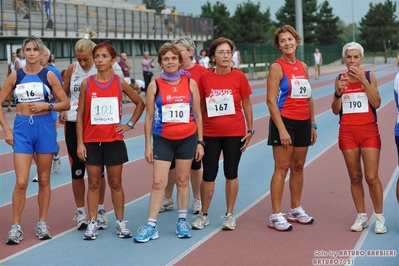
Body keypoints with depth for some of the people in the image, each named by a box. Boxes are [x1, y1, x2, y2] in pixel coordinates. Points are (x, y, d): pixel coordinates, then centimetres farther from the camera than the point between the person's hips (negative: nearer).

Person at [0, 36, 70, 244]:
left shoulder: (48, 75, 1)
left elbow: (65, 103, 4)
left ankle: (42, 223, 19)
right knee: (21, 182, -6)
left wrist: (47, 105, -13)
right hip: (22, 128, 0)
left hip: (44, 127, 0)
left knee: (44, 180, 8)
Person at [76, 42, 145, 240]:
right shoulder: (87, 83, -1)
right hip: (91, 141, 0)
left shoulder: (119, 82, -1)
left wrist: (130, 124, 1)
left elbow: (140, 103, 12)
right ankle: (92, 223, 13)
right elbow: (80, 114, 0)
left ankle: (120, 222, 17)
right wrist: (80, 142, -4)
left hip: (113, 140, 0)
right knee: (94, 183, 6)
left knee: (115, 183, 8)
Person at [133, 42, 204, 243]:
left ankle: (182, 221, 19)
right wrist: (148, 145, -2)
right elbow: (149, 117, 1)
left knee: (182, 181, 9)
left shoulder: (190, 83, 2)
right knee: (158, 182, -4)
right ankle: (151, 226, -1)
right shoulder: (155, 86, -1)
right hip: (163, 139, -1)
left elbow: (197, 114, 6)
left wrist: (200, 142, 3)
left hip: (187, 138, 1)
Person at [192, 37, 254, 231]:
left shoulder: (239, 77, -5)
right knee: (208, 174, 5)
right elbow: (200, 107, 5)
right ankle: (203, 214, 18)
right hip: (210, 134, 1)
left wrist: (250, 130, 0)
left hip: (234, 133, -1)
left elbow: (247, 105, 2)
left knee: (231, 173, 7)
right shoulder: (205, 78, -3)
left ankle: (230, 214, 18)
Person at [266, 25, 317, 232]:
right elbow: (271, 100, -14)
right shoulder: (277, 67, -7)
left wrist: (313, 125, 13)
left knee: (298, 166, 12)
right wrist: (281, 129, -19)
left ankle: (296, 210, 23)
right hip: (284, 121, -6)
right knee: (282, 168, -6)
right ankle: (276, 215, -2)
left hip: (303, 122, 6)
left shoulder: (303, 67, 11)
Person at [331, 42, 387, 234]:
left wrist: (363, 80, -16)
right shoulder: (340, 79, 5)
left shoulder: (369, 76, 0)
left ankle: (379, 217, 7)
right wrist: (338, 92, -13)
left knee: (372, 177, -6)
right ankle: (361, 216, 17)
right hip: (347, 132, 2)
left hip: (369, 131, -2)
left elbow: (376, 103, -11)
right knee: (355, 177, 6)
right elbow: (336, 110, 4)